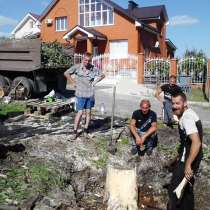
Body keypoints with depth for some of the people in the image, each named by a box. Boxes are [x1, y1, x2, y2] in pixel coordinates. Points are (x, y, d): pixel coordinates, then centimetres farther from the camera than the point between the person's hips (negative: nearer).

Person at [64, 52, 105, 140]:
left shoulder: (93, 68, 0)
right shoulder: (77, 67, -6)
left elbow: (102, 75, 15)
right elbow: (66, 73, 1)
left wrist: (95, 82, 5)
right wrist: (73, 82, -1)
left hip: (90, 94, 3)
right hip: (80, 94, -3)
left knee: (88, 112, 9)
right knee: (80, 112, -4)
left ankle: (86, 129, 24)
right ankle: (75, 131, 6)